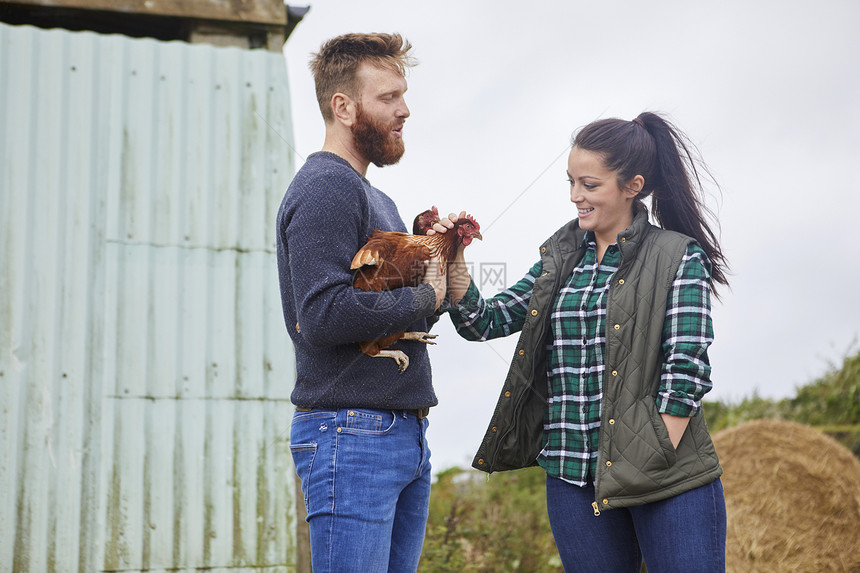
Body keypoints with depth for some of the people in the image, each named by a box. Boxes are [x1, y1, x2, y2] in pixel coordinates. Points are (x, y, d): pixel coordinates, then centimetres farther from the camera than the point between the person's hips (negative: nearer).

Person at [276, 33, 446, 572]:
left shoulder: (377, 199, 21)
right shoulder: (324, 187, -11)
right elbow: (324, 315, -23)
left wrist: (438, 258, 3)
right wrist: (424, 296, -10)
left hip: (405, 437, 9)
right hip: (352, 432, -9)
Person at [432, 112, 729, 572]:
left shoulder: (678, 258, -3)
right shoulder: (561, 258, 13)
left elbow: (686, 368, -10)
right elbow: (484, 321, 12)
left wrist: (650, 465, -14)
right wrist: (453, 261, -5)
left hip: (668, 480, -4)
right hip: (572, 477, 5)